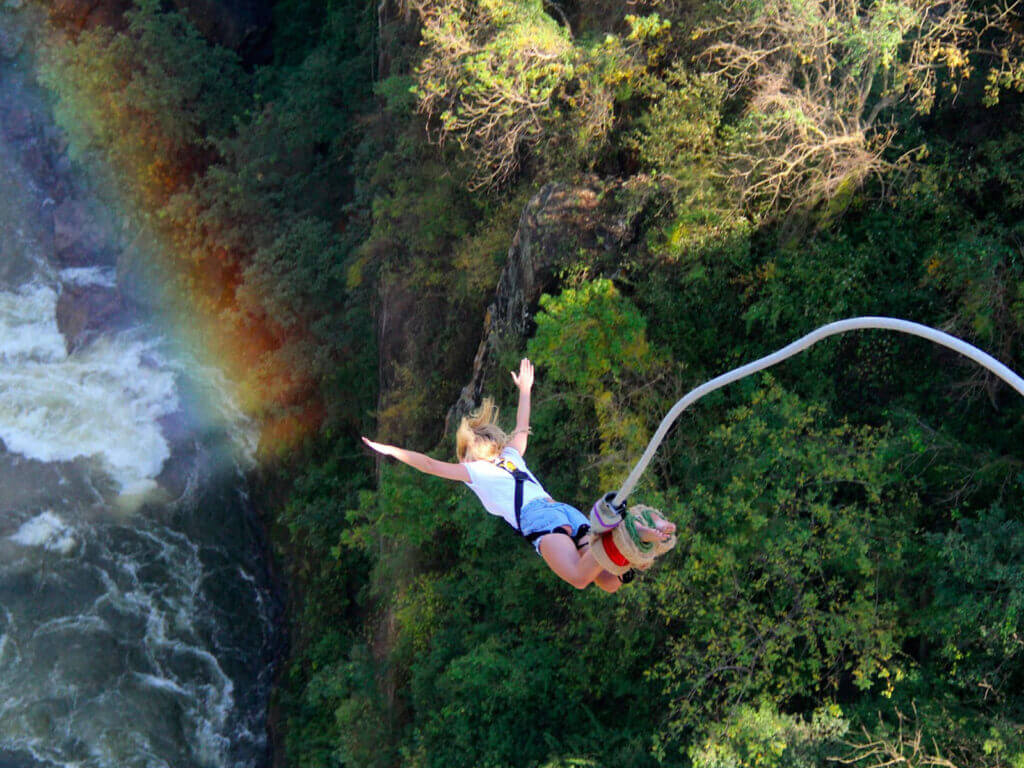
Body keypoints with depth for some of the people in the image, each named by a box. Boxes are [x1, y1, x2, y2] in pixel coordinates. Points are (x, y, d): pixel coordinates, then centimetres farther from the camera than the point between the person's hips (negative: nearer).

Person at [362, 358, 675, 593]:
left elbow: (429, 465, 20)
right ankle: (642, 532, -24)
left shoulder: (474, 470, 18)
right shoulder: (511, 456, 33)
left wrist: (390, 450, 29)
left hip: (538, 517, -6)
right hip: (564, 510, 6)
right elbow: (522, 429, 51)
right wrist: (525, 388, 65)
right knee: (611, 583, -2)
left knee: (579, 578, -26)